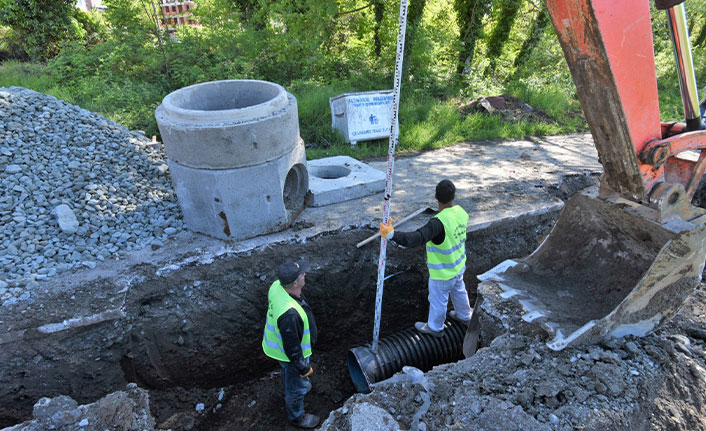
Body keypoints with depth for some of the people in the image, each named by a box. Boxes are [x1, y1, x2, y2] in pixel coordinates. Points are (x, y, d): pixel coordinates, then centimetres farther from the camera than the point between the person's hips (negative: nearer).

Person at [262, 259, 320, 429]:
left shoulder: (277, 286, -21)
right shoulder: (290, 313, -47)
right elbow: (292, 346, -32)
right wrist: (303, 368, -15)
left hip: (276, 342, 8)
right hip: (291, 354, -8)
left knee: (289, 374, 38)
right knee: (297, 385, 21)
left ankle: (290, 391, 69)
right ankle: (297, 416, 50)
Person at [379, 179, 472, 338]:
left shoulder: (439, 222, -38)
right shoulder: (461, 212, -12)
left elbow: (417, 238, -50)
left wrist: (393, 234, -56)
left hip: (442, 273, -8)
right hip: (458, 266, 8)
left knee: (438, 300, 17)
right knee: (459, 291, 32)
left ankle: (435, 328, 42)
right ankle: (465, 317, 57)